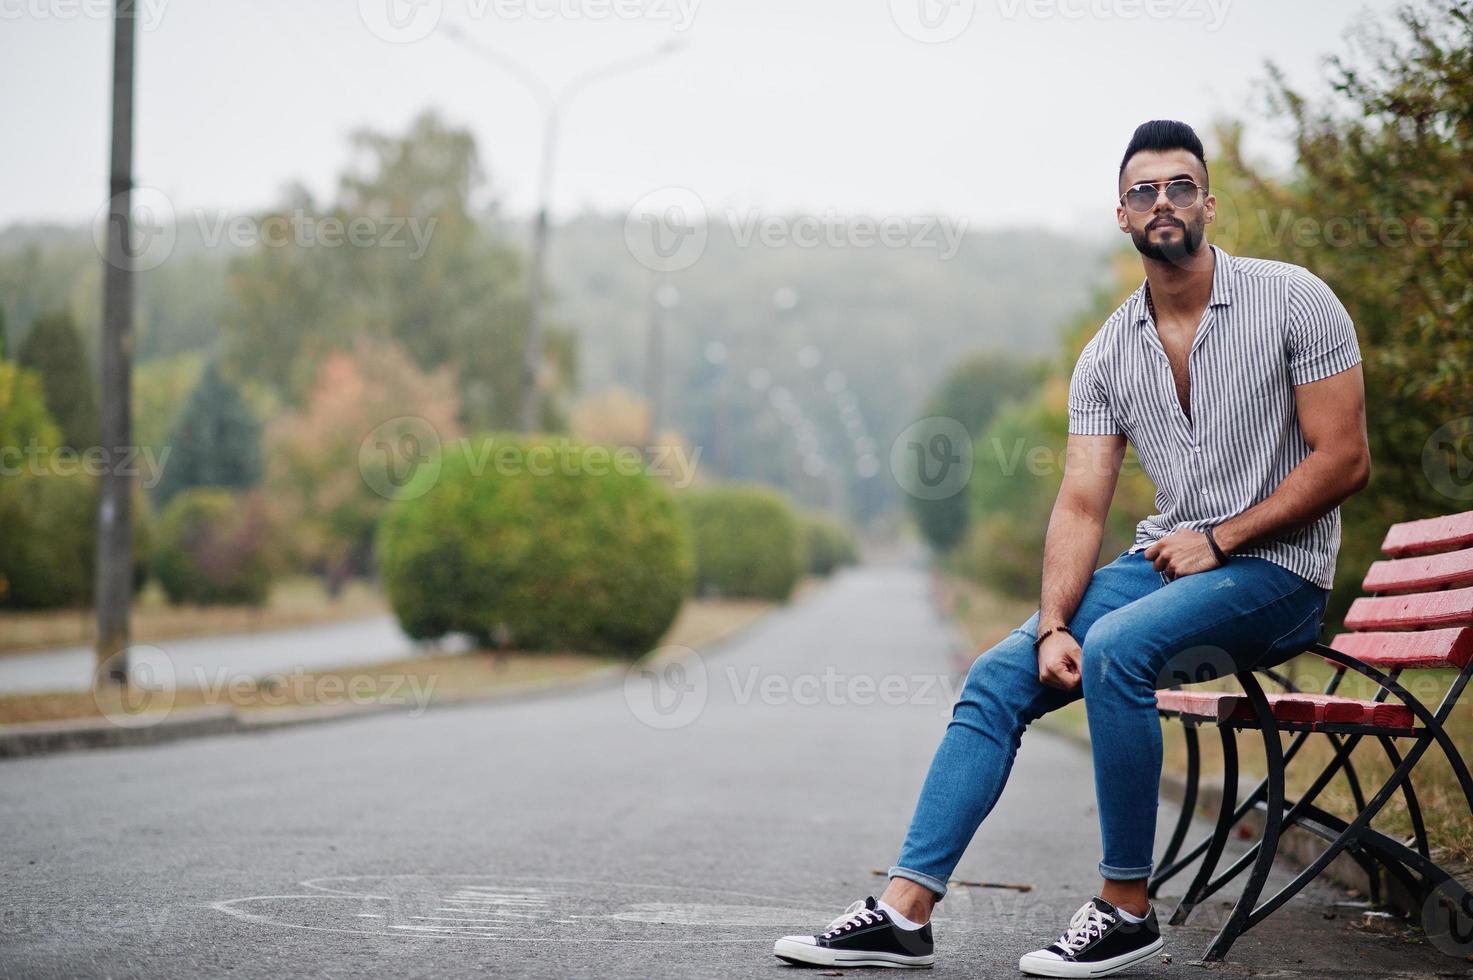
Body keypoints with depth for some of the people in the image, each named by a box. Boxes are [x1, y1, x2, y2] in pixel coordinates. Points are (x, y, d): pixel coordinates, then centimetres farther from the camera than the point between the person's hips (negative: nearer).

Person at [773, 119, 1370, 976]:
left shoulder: (1292, 301, -7)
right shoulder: (1108, 355, 7)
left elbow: (1344, 460, -9)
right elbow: (1082, 505, 1)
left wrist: (1218, 540, -14)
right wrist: (1053, 627, -15)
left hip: (1276, 569, -6)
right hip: (1166, 558, 6)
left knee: (1116, 648, -32)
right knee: (999, 677, -10)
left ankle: (1129, 908, -21)